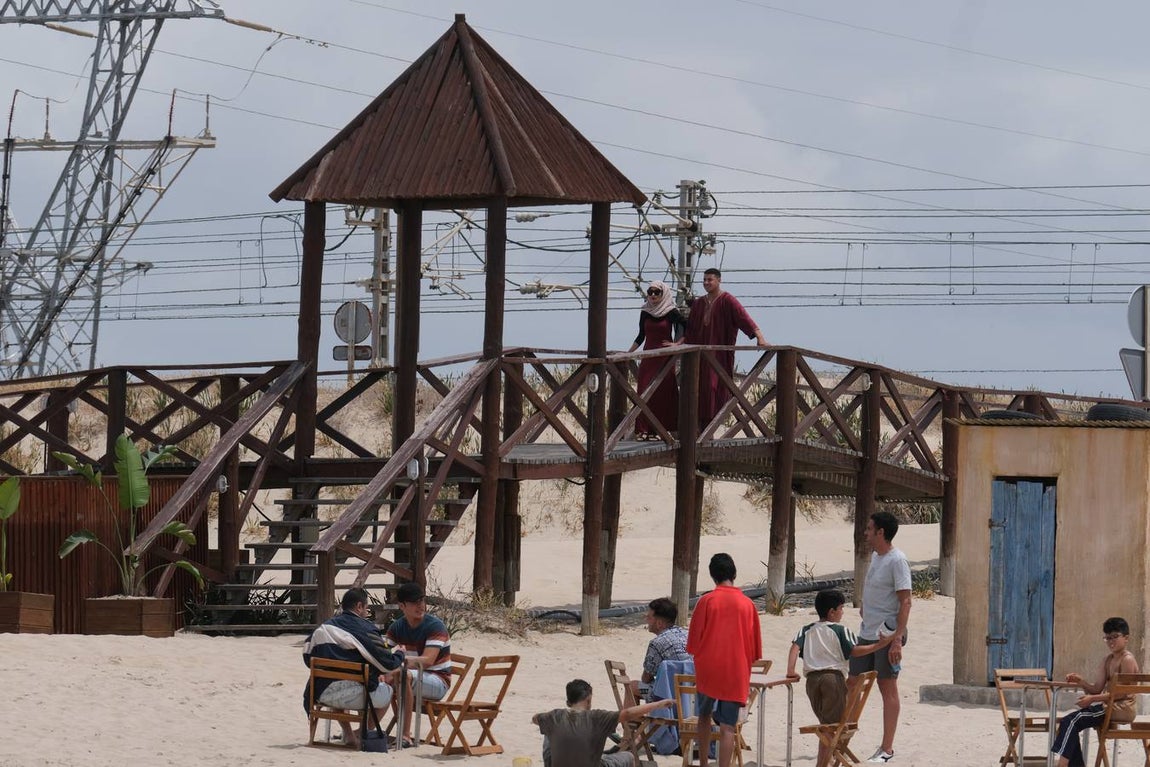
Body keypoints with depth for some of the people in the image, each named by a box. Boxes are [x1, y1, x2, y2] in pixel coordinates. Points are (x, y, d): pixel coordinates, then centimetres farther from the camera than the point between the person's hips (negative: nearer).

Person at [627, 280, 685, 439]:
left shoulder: (671, 313, -3)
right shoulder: (645, 313, 8)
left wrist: (677, 343, -8)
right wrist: (628, 353, 10)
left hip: (665, 358, -3)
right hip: (648, 357, 3)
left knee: (663, 393, -4)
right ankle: (643, 429, -7)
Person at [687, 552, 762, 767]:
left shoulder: (707, 601, -5)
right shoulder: (747, 604, -1)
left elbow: (694, 639, -1)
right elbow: (755, 646, 5)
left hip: (708, 669, 0)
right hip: (736, 673, 0)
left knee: (704, 716, 22)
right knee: (728, 726, -3)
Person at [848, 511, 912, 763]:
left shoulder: (896, 561, -14)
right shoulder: (875, 556, 12)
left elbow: (905, 602, -17)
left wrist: (897, 639, -22)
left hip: (887, 635, -9)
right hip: (866, 634, 9)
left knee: (888, 689, -1)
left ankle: (887, 749, 4)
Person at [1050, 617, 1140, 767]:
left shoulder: (1127, 660, -11)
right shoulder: (1108, 660, 17)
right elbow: (1097, 688, 13)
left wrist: (1092, 699, -21)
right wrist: (1080, 681, -7)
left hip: (1121, 708, -10)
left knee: (1072, 721, -19)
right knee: (1068, 721, 1)